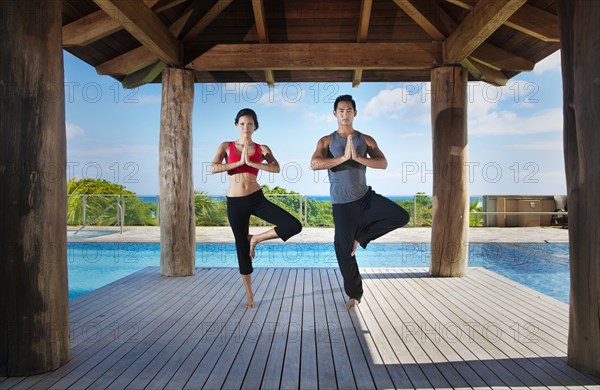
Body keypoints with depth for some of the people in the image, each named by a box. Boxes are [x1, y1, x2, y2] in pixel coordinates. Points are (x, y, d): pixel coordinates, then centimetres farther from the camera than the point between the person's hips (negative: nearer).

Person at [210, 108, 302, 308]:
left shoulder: (262, 149, 4)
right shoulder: (226, 146, 4)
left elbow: (276, 168, -13)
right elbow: (213, 168, -11)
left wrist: (251, 163, -19)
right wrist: (239, 162, -14)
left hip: (257, 199, 1)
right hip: (235, 203, 0)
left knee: (294, 226, -16)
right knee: (242, 248, 8)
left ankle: (256, 239, 6)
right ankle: (249, 294, 24)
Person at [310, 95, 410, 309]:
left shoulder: (366, 140, 4)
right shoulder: (326, 141, -1)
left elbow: (383, 163, -10)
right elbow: (314, 164, -19)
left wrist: (357, 157, -23)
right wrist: (343, 158, -24)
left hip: (366, 197, 2)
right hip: (342, 204, -2)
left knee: (401, 216, -18)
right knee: (344, 252, 2)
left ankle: (361, 235, 2)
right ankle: (354, 294, 24)